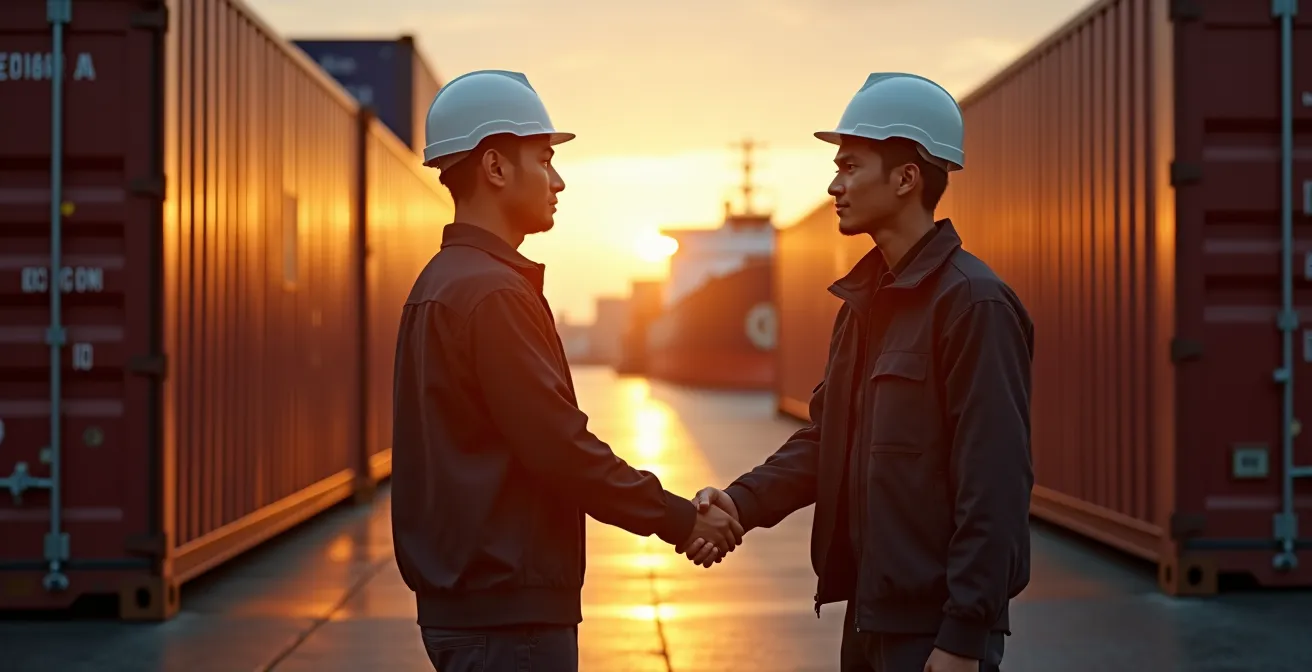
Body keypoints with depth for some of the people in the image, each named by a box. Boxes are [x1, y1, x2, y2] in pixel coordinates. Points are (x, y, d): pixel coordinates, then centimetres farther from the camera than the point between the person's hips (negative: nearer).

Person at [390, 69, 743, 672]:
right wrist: (681, 520, -8)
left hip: (462, 599, 10)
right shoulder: (493, 292, -17)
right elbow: (560, 447, -20)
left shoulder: (440, 285, 13)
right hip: (508, 609, -10)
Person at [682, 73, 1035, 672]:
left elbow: (994, 484, -19)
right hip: (870, 617, 8)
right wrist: (744, 500, -4)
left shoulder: (973, 303, -15)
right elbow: (826, 437, 13)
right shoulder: (862, 300, 12)